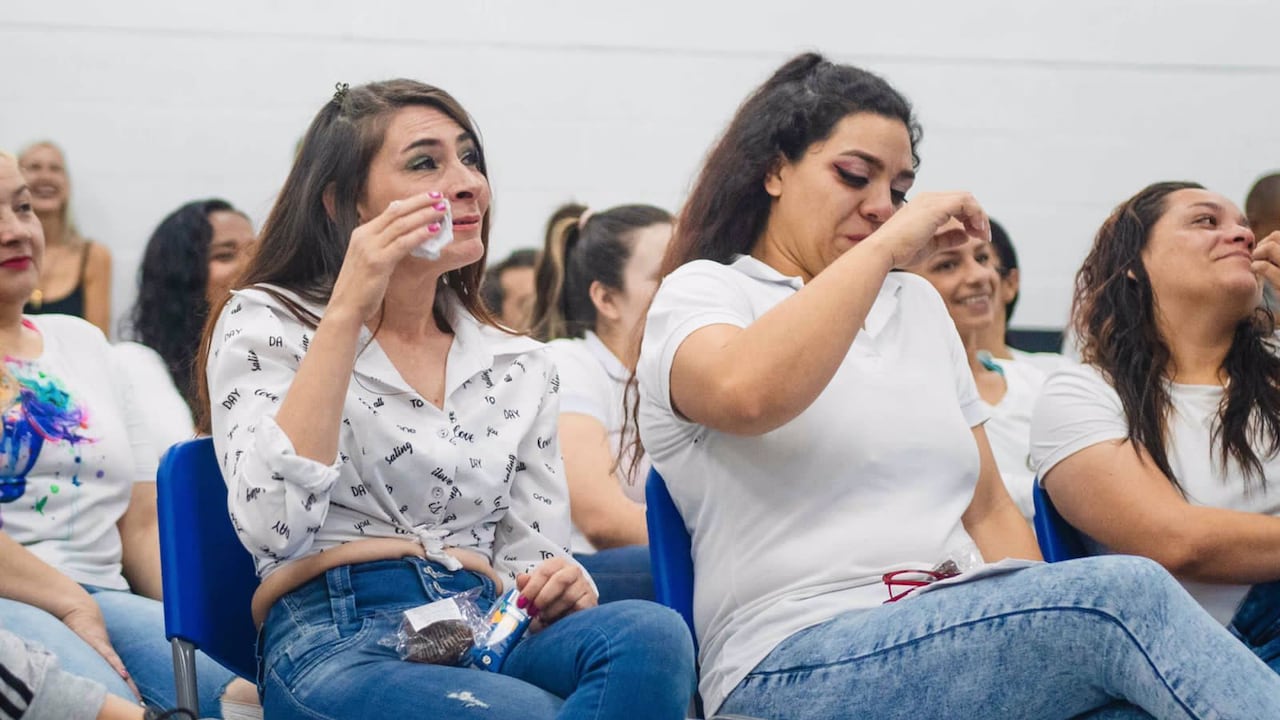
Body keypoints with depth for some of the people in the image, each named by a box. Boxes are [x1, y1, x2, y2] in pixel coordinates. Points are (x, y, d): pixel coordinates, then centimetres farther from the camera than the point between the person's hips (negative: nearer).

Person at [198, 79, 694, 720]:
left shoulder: (520, 367, 20)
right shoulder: (266, 325, 8)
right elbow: (271, 529, -11)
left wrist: (562, 586, -8)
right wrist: (347, 312, -10)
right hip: (339, 643, -5)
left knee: (652, 635, -31)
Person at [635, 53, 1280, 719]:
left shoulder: (917, 305, 25)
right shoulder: (701, 293, 6)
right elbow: (746, 395, -22)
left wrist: (1042, 640, 1)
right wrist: (887, 246, -13)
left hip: (959, 634, 6)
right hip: (800, 659, -6)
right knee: (1124, 593, -30)